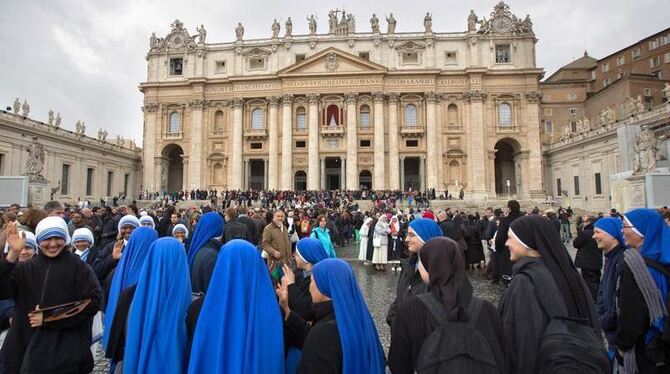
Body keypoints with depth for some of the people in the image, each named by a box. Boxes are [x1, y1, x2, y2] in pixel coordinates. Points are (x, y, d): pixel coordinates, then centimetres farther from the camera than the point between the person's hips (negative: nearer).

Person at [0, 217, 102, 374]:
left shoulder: (79, 268, -4)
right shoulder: (26, 269, 6)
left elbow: (92, 303, -11)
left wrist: (49, 319, -12)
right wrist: (13, 254, -17)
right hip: (29, 351, 3)